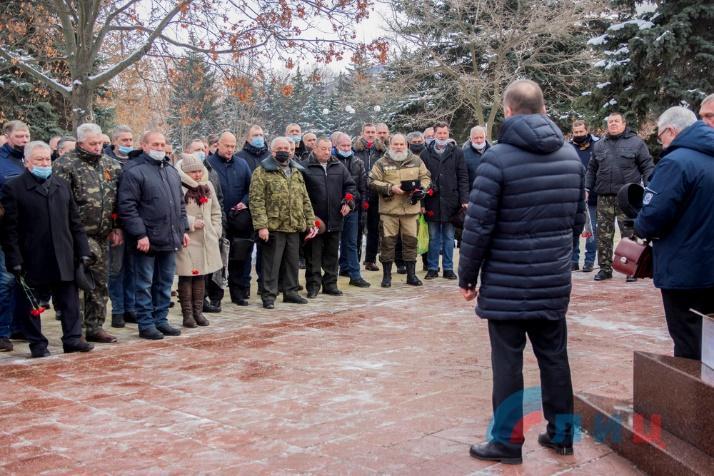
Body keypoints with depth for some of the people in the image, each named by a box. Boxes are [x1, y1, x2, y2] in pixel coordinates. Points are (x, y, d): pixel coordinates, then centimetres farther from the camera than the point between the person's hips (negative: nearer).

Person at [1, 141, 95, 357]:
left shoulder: (62, 185, 13)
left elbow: (75, 222, 13)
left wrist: (82, 250, 6)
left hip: (63, 258, 4)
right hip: (31, 260, -3)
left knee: (70, 300, 6)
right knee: (29, 303, 5)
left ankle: (72, 339, 15)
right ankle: (37, 343, 16)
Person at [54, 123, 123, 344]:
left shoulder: (111, 165, 11)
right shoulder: (66, 165, -6)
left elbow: (119, 200, 14)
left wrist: (117, 227, 9)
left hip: (102, 235, 6)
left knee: (100, 282, 11)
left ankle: (94, 326, 21)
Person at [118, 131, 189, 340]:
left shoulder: (172, 171, 16)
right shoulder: (134, 172, -8)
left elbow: (180, 204, 23)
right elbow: (127, 207, -14)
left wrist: (183, 229, 15)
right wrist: (140, 234, -19)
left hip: (170, 239, 7)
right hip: (147, 240, -7)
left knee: (165, 282, 13)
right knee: (145, 284, 2)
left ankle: (161, 320, 23)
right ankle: (146, 324, 9)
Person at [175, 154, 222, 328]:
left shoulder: (208, 186, 12)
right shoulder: (178, 188, -11)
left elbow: (216, 211, 19)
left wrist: (216, 231, 10)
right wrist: (191, 223, -15)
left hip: (206, 240, 6)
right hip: (186, 240, -6)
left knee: (201, 275, 11)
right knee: (186, 276, -2)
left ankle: (198, 311, 20)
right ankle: (187, 314, 7)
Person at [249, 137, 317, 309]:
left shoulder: (296, 172, 16)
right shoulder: (262, 172, -4)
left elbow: (305, 200, 19)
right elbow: (256, 200, -11)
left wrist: (311, 222, 12)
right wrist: (261, 225, -18)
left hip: (294, 227, 6)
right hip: (274, 226, -6)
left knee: (292, 261, 14)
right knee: (272, 262, -1)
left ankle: (290, 291, 26)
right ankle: (269, 295, 8)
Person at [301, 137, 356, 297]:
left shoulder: (339, 167, 11)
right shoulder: (305, 168, -3)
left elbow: (350, 185, 16)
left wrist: (348, 201, 0)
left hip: (335, 220, 4)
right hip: (314, 220, -4)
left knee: (332, 254, 12)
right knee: (313, 256, 2)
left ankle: (330, 284, 21)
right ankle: (313, 285, 9)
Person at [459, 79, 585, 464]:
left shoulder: (498, 158, -13)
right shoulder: (571, 155, 6)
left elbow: (478, 225, -14)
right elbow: (578, 218, 12)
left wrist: (467, 276, -4)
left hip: (506, 280, -5)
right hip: (555, 279, 6)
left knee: (507, 360, 4)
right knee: (553, 355, 15)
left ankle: (507, 440, 11)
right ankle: (561, 433, 25)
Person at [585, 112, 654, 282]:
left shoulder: (636, 143, 4)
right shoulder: (599, 145, 15)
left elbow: (647, 167, 1)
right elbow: (591, 169, 19)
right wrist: (587, 188, 9)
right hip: (604, 197, 4)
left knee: (629, 234, 0)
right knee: (604, 234, 5)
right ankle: (605, 268, 14)